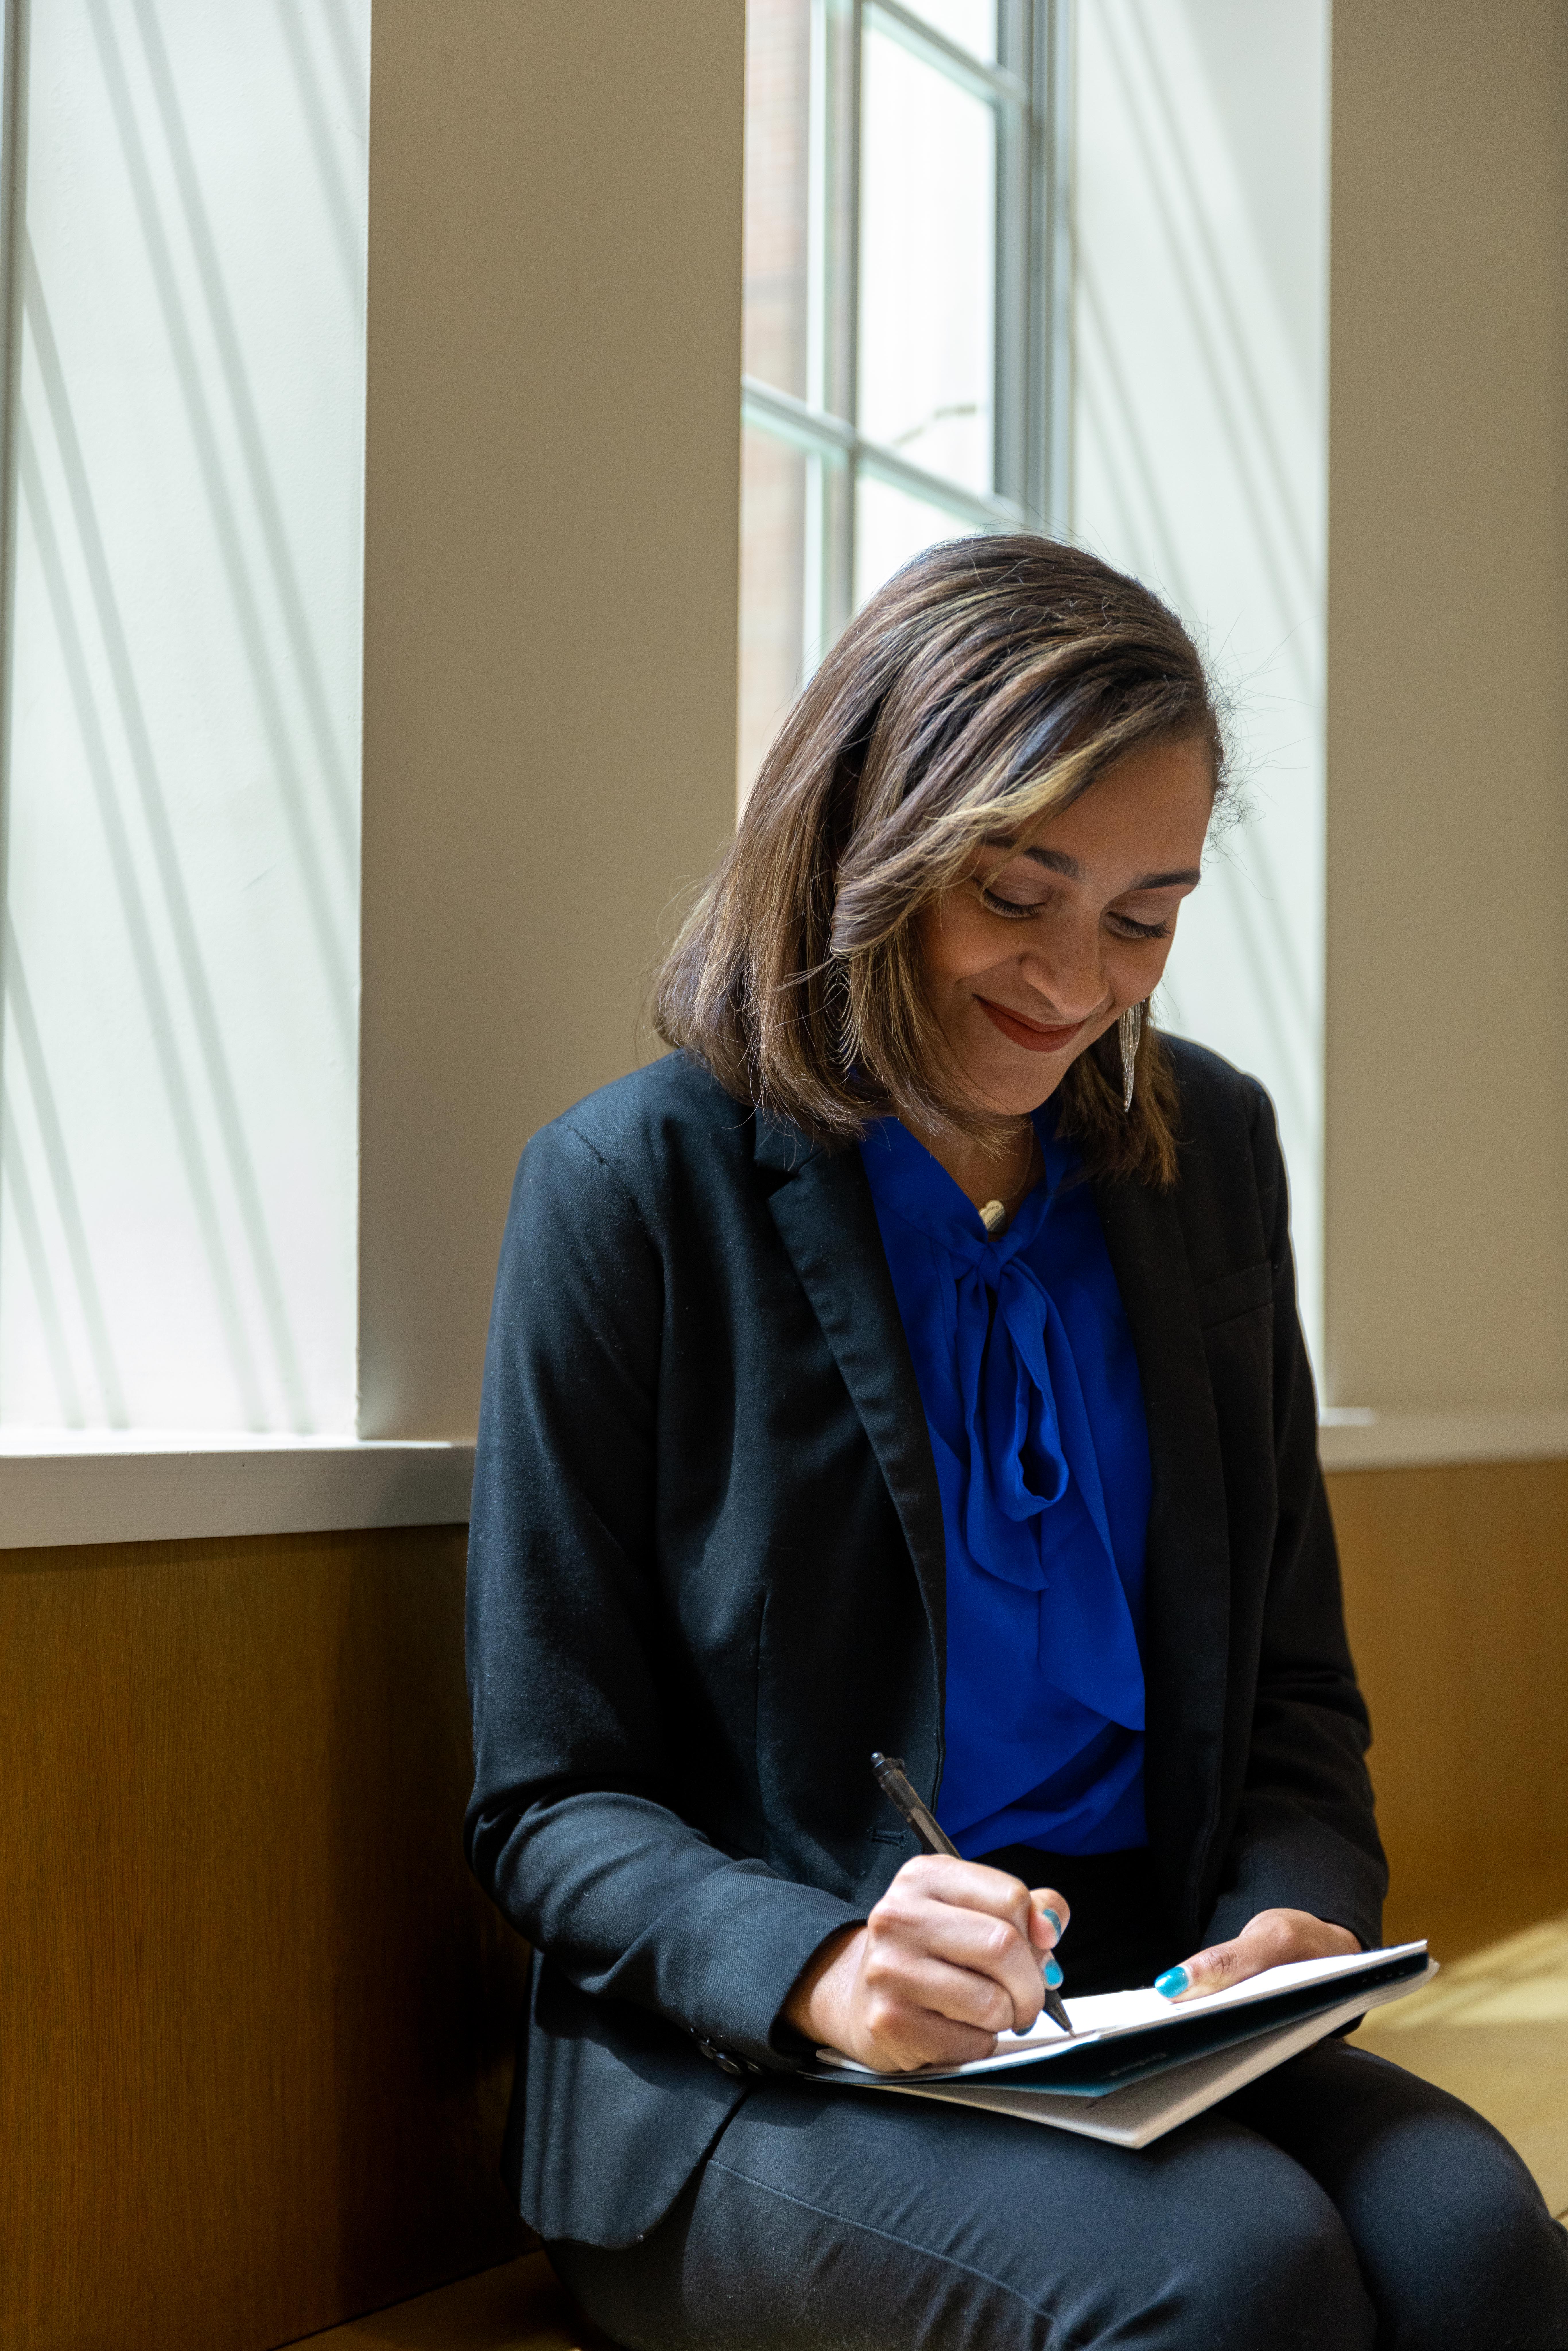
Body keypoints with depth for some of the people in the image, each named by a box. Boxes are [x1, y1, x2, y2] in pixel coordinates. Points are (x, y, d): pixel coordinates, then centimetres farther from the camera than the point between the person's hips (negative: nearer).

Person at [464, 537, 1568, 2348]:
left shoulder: (1210, 1156, 10)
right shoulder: (634, 1186, -5)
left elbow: (1292, 1678, 14)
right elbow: (547, 1802, -5)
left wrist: (1298, 1918, -8)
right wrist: (815, 1963, -24)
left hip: (1146, 2024, 4)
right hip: (739, 2083, -4)